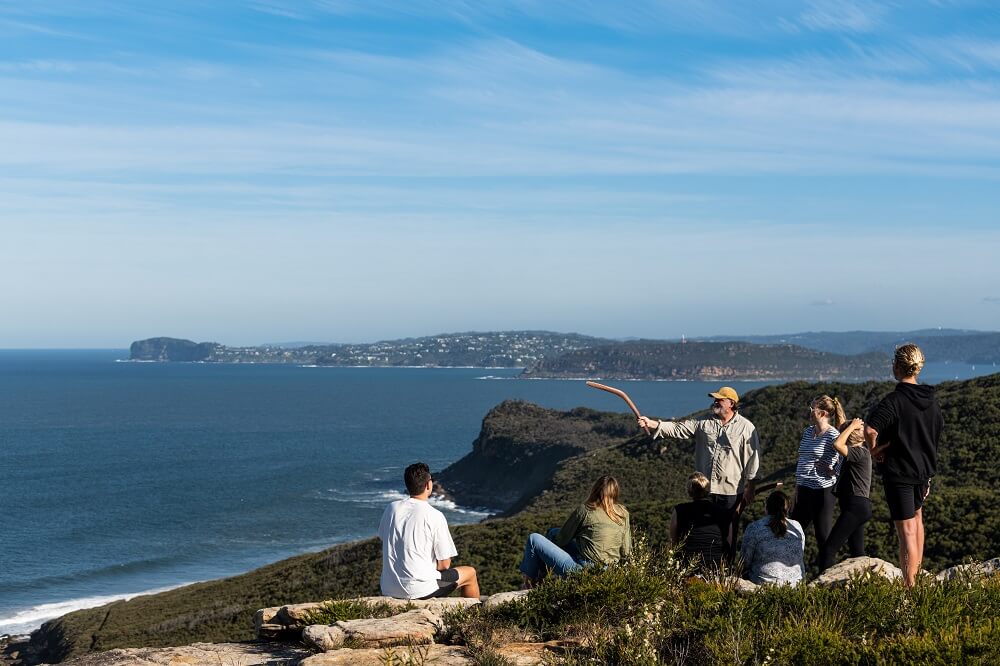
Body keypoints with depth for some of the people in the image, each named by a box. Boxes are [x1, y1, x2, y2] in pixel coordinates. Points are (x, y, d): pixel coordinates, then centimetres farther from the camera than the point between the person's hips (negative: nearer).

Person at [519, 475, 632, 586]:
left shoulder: (584, 510, -13)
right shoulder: (623, 514, -1)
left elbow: (561, 539, -1)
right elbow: (626, 552, 2)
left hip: (582, 569, -7)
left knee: (534, 538, 7)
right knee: (554, 532, 24)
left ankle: (529, 583, 21)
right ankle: (541, 575, 32)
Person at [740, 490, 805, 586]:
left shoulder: (754, 528, -9)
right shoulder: (797, 527, 2)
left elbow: (745, 560, -2)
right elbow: (801, 555, 14)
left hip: (763, 581, -3)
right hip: (795, 580, 3)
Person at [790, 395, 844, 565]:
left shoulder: (833, 436, -12)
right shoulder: (808, 432, 12)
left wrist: (830, 470, -27)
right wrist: (796, 490, 21)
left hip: (823, 491, -8)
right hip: (804, 490, 8)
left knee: (824, 537, 0)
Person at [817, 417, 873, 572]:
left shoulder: (861, 452, -12)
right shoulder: (858, 451, 15)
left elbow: (837, 444, -25)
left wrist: (852, 426, -14)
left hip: (855, 507, -10)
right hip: (858, 507, 10)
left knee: (828, 549, -15)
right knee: (857, 554, 10)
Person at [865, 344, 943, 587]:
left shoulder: (894, 400, -20)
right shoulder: (931, 399, 3)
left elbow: (870, 429, -35)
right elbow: (938, 430, 16)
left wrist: (874, 450, -14)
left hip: (898, 473, -7)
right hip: (924, 470, 7)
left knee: (906, 531, -6)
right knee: (916, 516, 27)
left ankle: (909, 587, -5)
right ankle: (917, 574, 40)